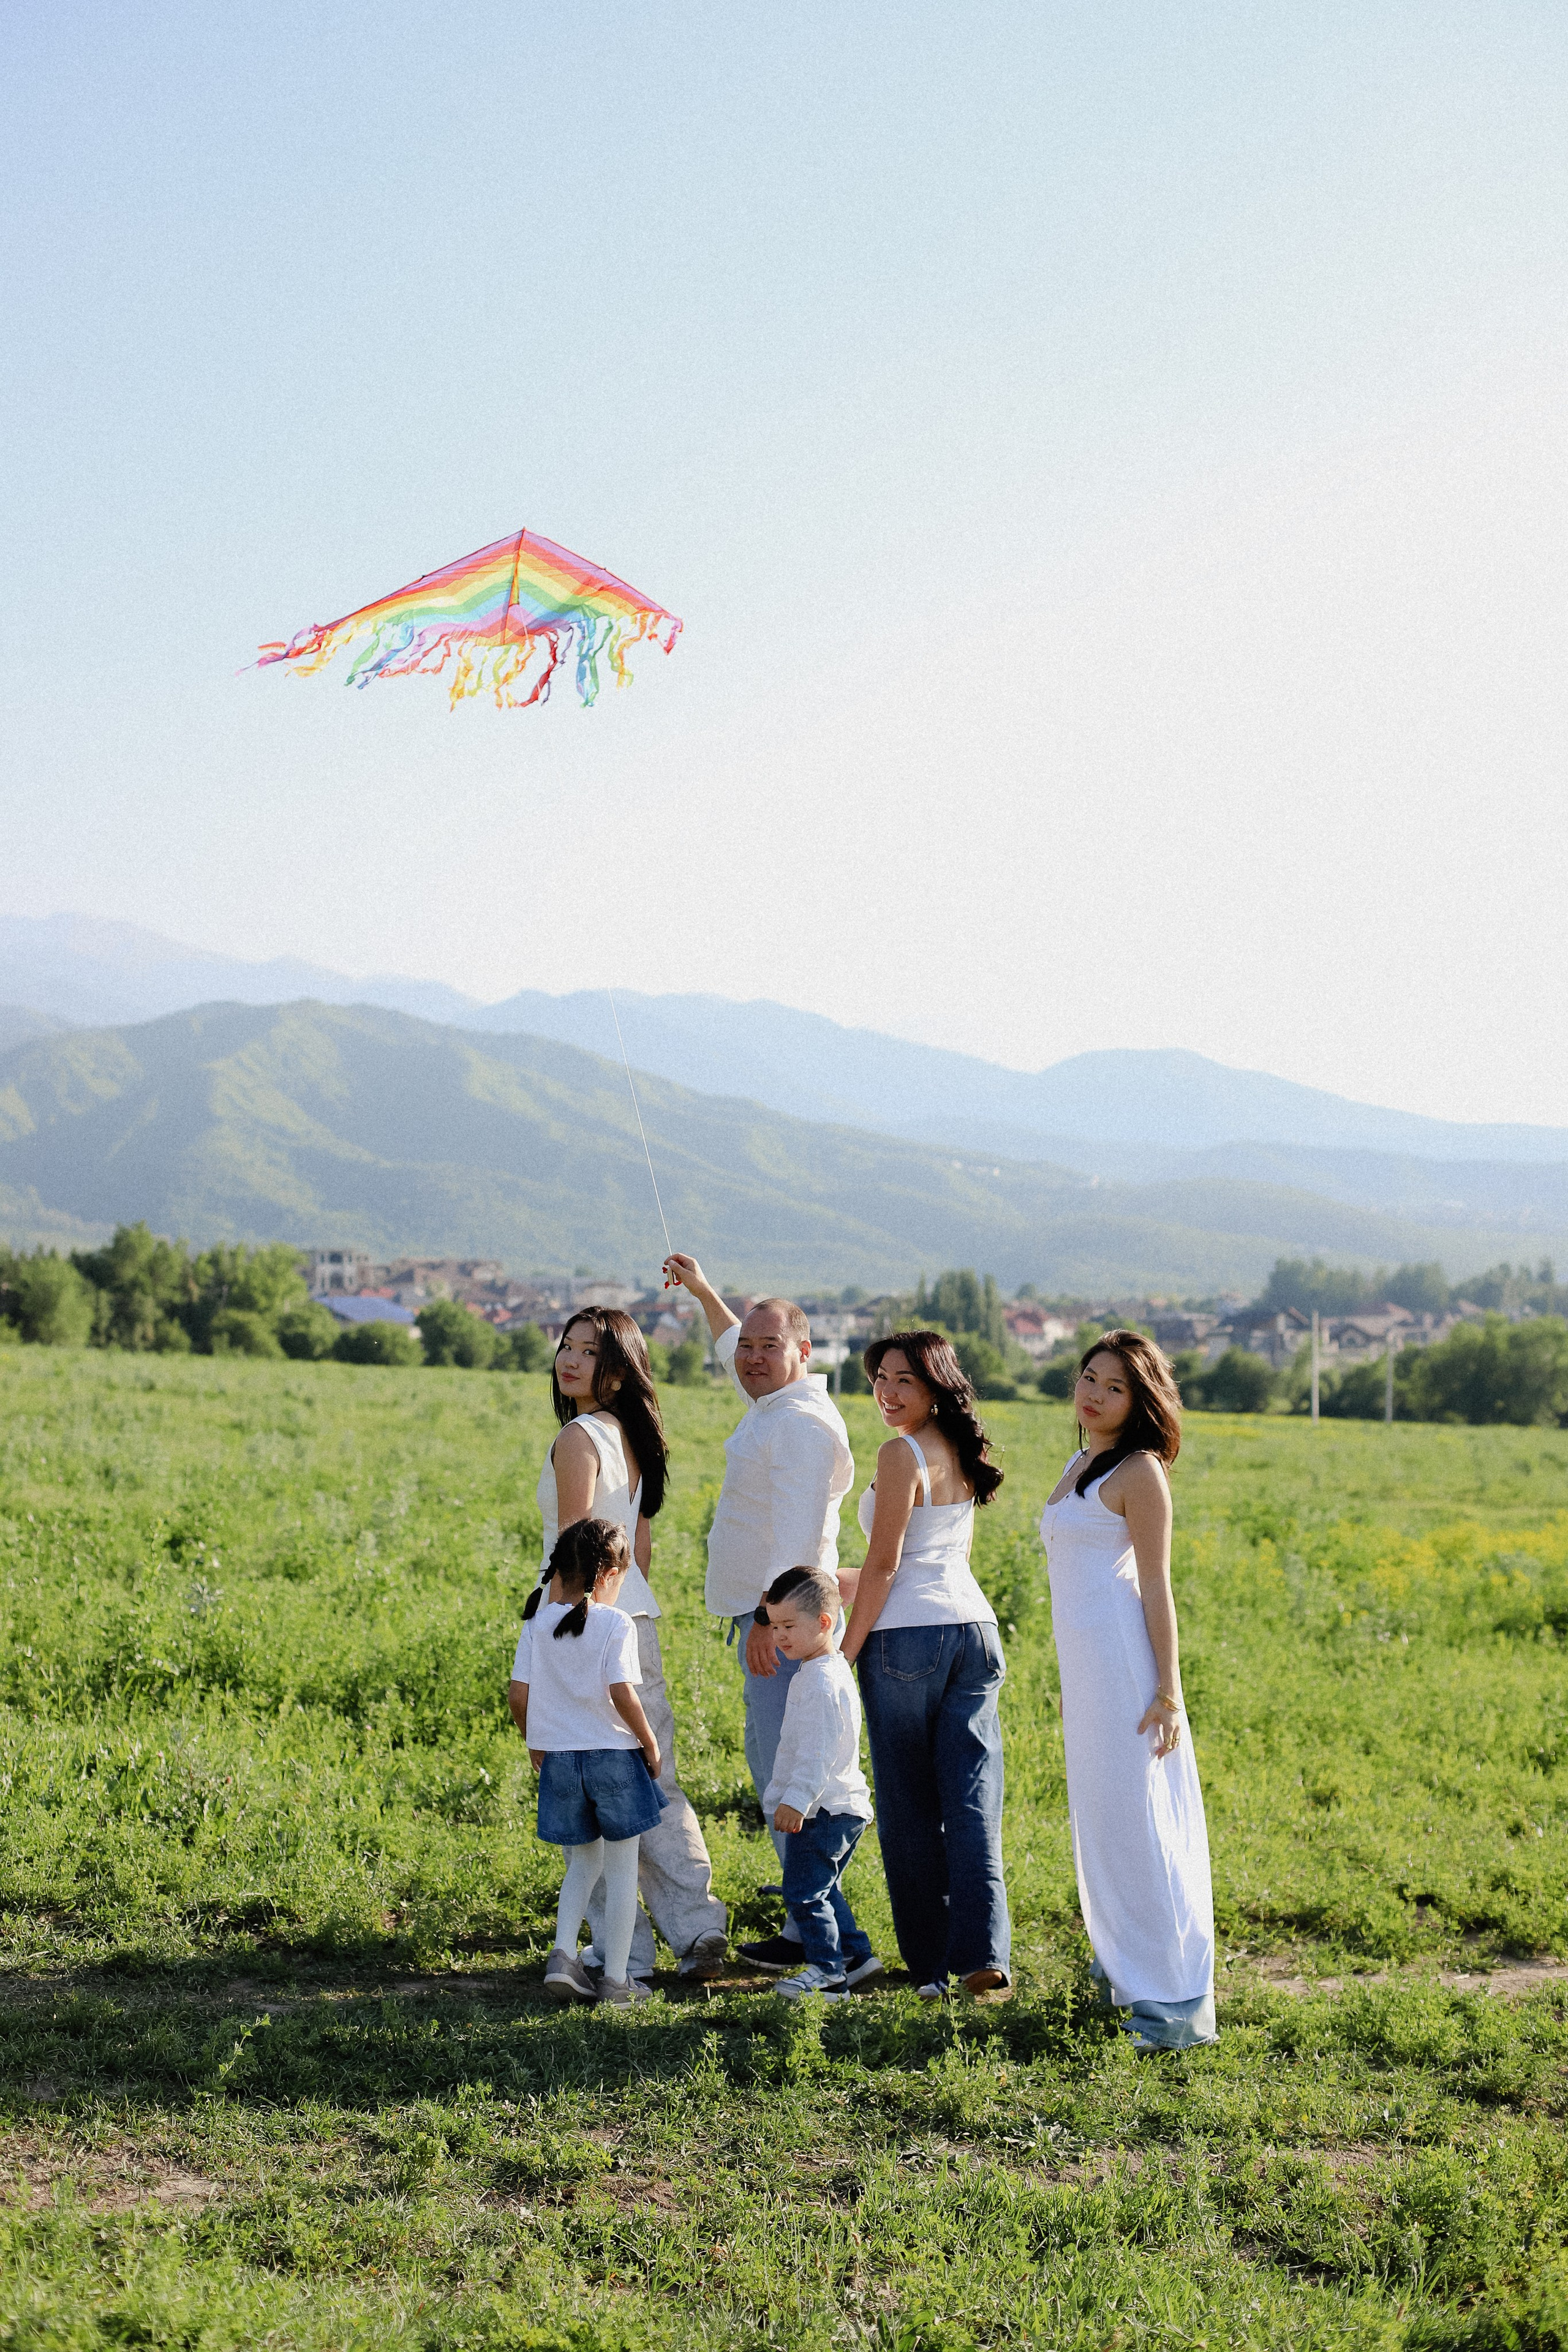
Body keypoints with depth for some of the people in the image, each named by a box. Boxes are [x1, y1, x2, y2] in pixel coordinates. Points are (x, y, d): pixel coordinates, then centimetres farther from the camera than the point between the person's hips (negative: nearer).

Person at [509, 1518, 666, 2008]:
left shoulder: (538, 1623, 2)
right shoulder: (615, 1624, -11)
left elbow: (518, 1696, 0)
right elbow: (622, 1695, -18)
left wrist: (535, 1744, 16)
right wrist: (650, 1746, -5)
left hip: (558, 1759, 4)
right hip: (613, 1755, -4)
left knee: (585, 1863, 21)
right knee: (622, 1870, 7)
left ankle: (563, 1956, 7)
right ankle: (617, 1980, 10)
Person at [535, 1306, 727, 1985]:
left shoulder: (577, 1438, -13)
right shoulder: (631, 1437, 12)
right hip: (637, 1621, 8)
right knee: (653, 1783, 12)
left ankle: (623, 1948, 4)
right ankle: (698, 1927, 9)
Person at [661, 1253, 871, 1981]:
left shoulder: (802, 1423, -17)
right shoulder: (770, 1404, 14)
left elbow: (797, 1531, -23)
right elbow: (732, 1349, 37)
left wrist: (769, 1616, -26)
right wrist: (702, 1292, 42)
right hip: (763, 1614, 11)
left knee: (786, 1771, -12)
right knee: (769, 1763, 15)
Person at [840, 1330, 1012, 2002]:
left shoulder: (902, 1454, -11)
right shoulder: (962, 1454, 13)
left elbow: (883, 1566, -13)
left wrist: (847, 1651, -6)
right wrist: (844, 1582, 31)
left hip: (908, 1637, -7)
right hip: (973, 1626, 7)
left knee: (910, 1807, 5)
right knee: (971, 1800, 4)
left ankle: (931, 1964, 11)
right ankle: (984, 1955, -5)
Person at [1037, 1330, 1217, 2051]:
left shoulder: (1137, 1472, -10)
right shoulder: (1078, 1465, 16)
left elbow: (1156, 1587, -14)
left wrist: (1167, 1692, -17)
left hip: (1124, 1660, -9)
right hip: (1083, 1664, 9)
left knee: (1137, 1819, -8)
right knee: (1099, 1815, 16)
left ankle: (1176, 1997, -4)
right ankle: (1127, 1963, 30)